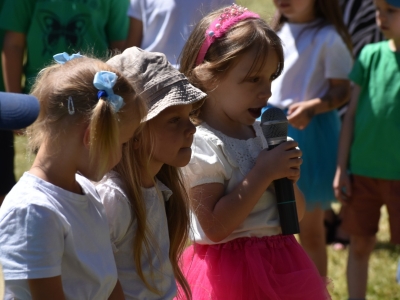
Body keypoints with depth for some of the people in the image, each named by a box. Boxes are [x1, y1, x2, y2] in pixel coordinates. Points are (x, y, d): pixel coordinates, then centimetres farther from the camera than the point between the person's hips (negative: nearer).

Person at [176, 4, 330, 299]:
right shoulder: (201, 144, -15)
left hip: (280, 265, 7)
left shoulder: (263, 133, 6)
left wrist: (288, 178, -7)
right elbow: (214, 227, -23)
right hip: (231, 272, -7)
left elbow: (297, 213, 14)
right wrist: (263, 173, -20)